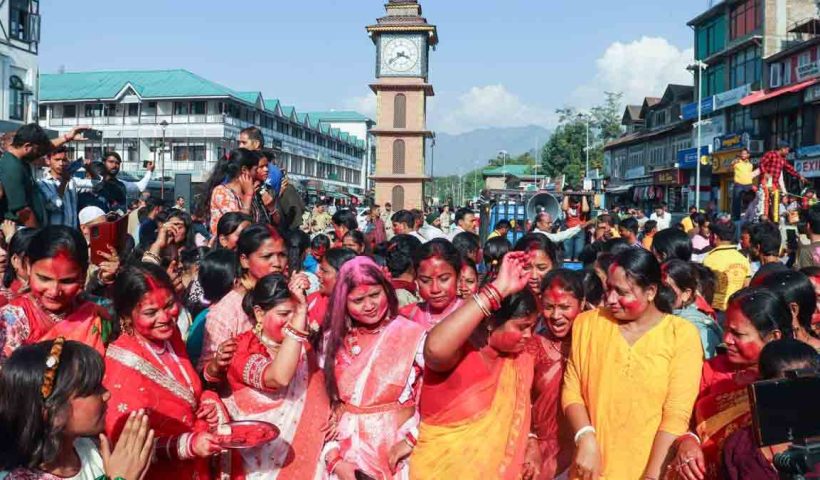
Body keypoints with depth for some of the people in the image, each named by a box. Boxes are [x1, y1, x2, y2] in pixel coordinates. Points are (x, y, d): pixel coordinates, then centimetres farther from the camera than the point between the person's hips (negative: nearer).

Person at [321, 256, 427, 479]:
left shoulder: (413, 336, -7)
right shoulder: (335, 339, 5)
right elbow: (326, 402, 6)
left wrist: (411, 438, -15)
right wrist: (334, 457, -1)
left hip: (394, 452, -3)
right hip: (348, 452, 3)